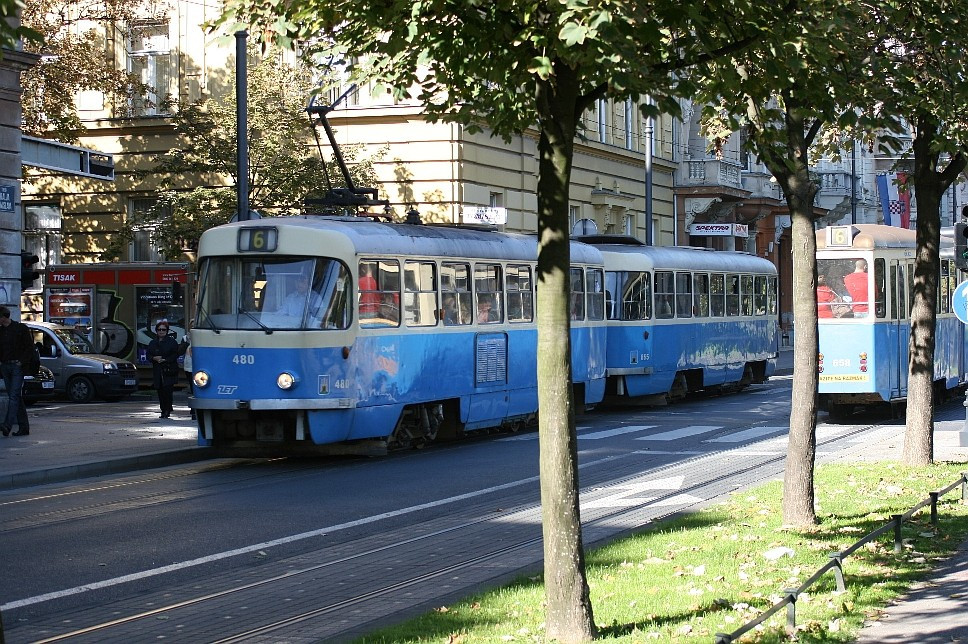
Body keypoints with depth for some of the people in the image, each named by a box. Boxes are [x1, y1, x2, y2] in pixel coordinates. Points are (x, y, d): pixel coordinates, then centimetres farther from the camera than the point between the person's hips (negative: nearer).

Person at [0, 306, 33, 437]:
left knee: (14, 396, -15)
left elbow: (29, 347, -5)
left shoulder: (21, 328, -3)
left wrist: (22, 362, -13)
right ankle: (23, 427, 10)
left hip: (17, 366, -6)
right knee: (15, 397, 7)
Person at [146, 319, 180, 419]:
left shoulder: (172, 342, 1)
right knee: (160, 391, 2)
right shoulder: (152, 343, 16)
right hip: (157, 370, 5)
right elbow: (148, 356, 15)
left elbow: (175, 355, -5)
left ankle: (167, 410, -9)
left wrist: (164, 360, -15)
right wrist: (154, 358, -7)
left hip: (169, 370, -5)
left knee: (167, 389, -13)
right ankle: (163, 410, 10)